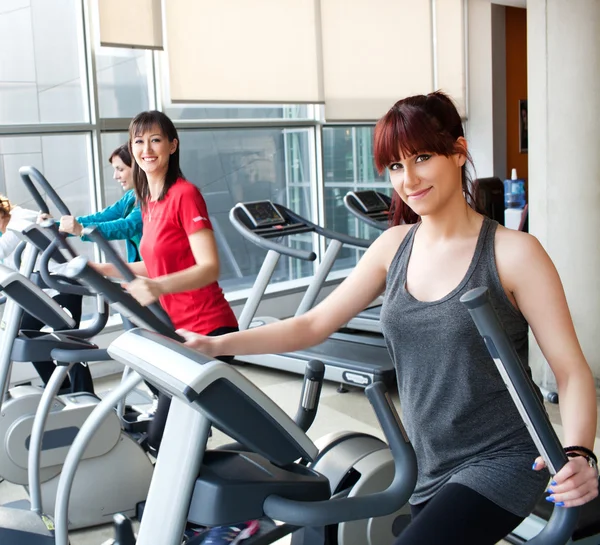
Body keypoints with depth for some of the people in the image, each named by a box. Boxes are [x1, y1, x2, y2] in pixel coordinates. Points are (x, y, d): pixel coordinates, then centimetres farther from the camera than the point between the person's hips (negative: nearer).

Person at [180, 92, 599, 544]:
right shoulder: (395, 246, 3)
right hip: (430, 472, 6)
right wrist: (218, 346, -7)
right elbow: (314, 324, 3)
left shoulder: (512, 252, -12)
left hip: (499, 465, -5)